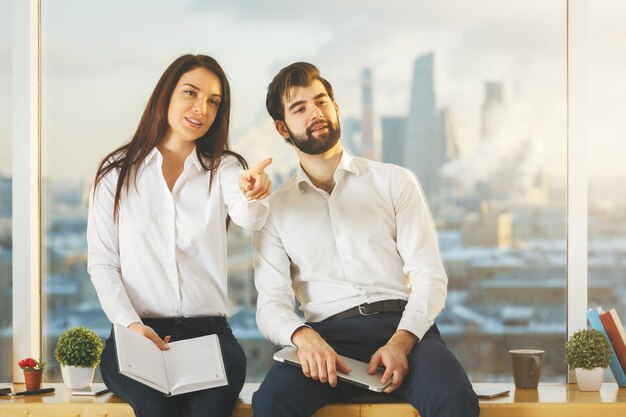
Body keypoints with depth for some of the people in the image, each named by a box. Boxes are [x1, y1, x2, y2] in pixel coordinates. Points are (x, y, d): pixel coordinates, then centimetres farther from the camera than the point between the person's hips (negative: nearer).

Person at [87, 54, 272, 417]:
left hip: (209, 331, 1)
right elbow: (101, 262, 5)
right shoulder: (117, 172, 9)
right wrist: (130, 324, -11)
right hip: (137, 332, 0)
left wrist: (253, 194, -38)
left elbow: (250, 218, -13)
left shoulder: (222, 168, 10)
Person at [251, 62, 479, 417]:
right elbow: (272, 303, 5)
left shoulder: (395, 181, 14)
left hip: (403, 325, 0)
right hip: (328, 336, 0)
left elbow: (430, 275, 4)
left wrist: (401, 341, -16)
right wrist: (304, 336, -19)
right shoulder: (274, 210, 15)